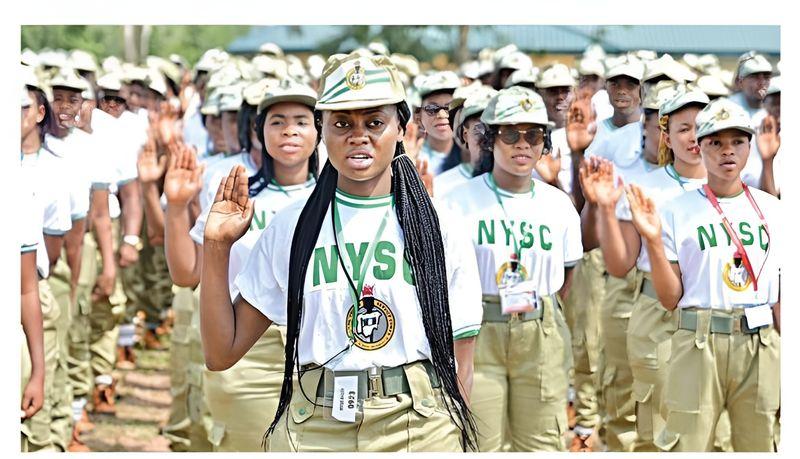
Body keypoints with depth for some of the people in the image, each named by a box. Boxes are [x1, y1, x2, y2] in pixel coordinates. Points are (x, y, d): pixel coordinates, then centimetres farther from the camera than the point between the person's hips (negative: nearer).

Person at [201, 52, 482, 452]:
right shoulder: (289, 228, 5)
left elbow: (460, 368, 2)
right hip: (311, 431, 1)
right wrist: (216, 246, -3)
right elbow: (220, 354, 4)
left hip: (422, 430, -1)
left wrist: (460, 444, -9)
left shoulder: (441, 233, 3)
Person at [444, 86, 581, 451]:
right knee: (477, 445, -2)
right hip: (476, 334, -3)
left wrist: (537, 316, 3)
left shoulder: (559, 204, 8)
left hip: (542, 339, 3)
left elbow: (565, 281, 14)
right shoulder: (460, 201, -3)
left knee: (542, 445, 5)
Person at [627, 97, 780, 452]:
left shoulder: (770, 209, 9)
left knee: (759, 444, 8)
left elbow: (780, 295, 11)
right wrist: (654, 242, -14)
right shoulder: (677, 211, -1)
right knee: (687, 445, -2)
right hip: (699, 344, -3)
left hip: (761, 346, 3)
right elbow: (670, 300, -3)